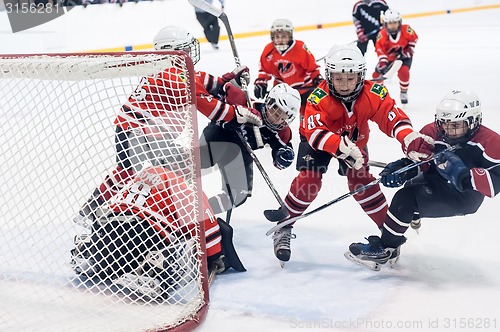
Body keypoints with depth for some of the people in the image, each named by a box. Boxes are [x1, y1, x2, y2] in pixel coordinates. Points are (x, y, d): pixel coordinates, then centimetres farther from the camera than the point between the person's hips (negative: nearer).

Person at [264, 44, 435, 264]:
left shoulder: (373, 94, -28)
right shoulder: (319, 98, -36)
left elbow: (393, 118, -28)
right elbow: (315, 132, -44)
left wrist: (412, 140, -47)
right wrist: (343, 146, -60)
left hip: (355, 140, 3)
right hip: (317, 140, -3)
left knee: (360, 179, -6)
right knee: (309, 178, -16)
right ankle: (284, 226, -2)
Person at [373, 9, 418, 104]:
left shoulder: (406, 30, -24)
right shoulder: (382, 35, -26)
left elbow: (414, 38, -5)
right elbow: (380, 50, -24)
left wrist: (408, 50, -11)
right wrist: (383, 63, -35)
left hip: (404, 57, -2)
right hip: (389, 57, 2)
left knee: (404, 72, -27)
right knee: (377, 74, -5)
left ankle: (404, 93, -1)